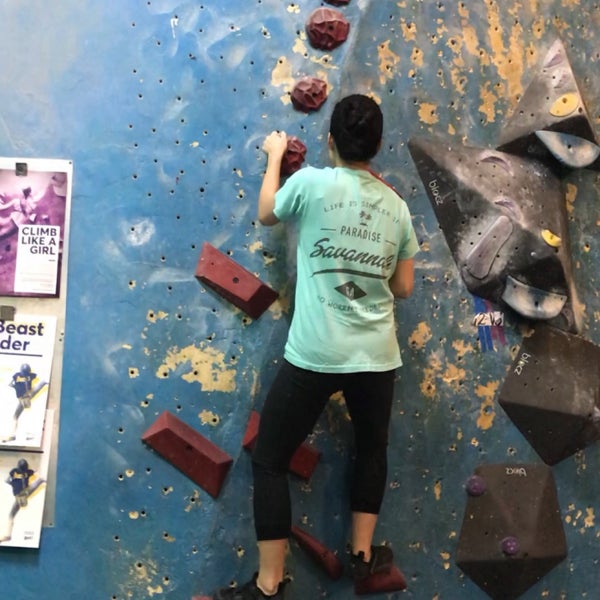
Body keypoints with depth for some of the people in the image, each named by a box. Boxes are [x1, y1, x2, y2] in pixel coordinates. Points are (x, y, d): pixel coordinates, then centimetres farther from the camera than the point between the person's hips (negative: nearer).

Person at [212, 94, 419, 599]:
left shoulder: (312, 182, -8)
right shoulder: (397, 206, 5)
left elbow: (266, 214, 13)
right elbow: (403, 287, 11)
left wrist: (275, 156, 27)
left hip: (315, 355, -4)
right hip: (377, 355, 5)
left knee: (270, 460, 7)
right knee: (372, 448, 27)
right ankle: (364, 554, 33)